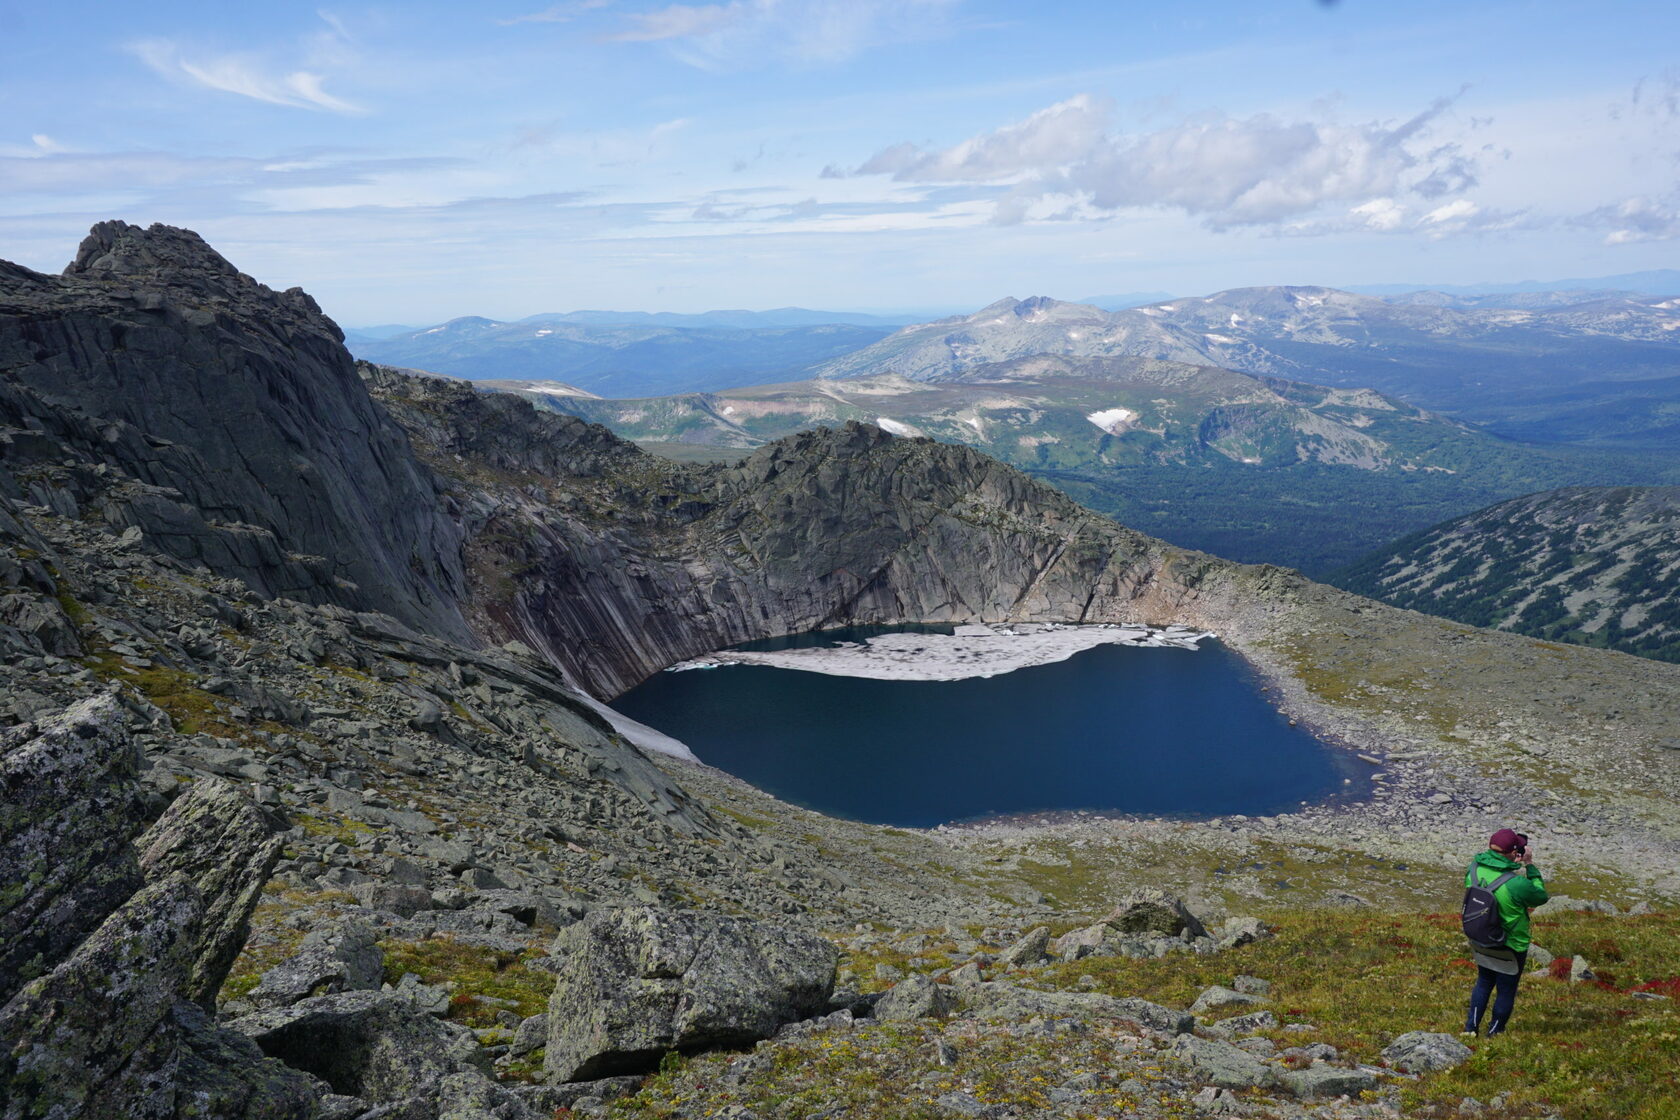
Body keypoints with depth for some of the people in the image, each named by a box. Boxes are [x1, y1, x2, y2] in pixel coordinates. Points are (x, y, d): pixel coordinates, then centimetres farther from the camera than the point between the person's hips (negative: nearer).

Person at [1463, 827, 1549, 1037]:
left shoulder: (1474, 868, -16)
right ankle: (1494, 1033, 32)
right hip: (1510, 947, -5)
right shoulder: (1516, 883, -32)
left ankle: (1471, 1027, 29)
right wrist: (1529, 866, -9)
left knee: (1484, 982, 27)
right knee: (1506, 990, 17)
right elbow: (1541, 897, -13)